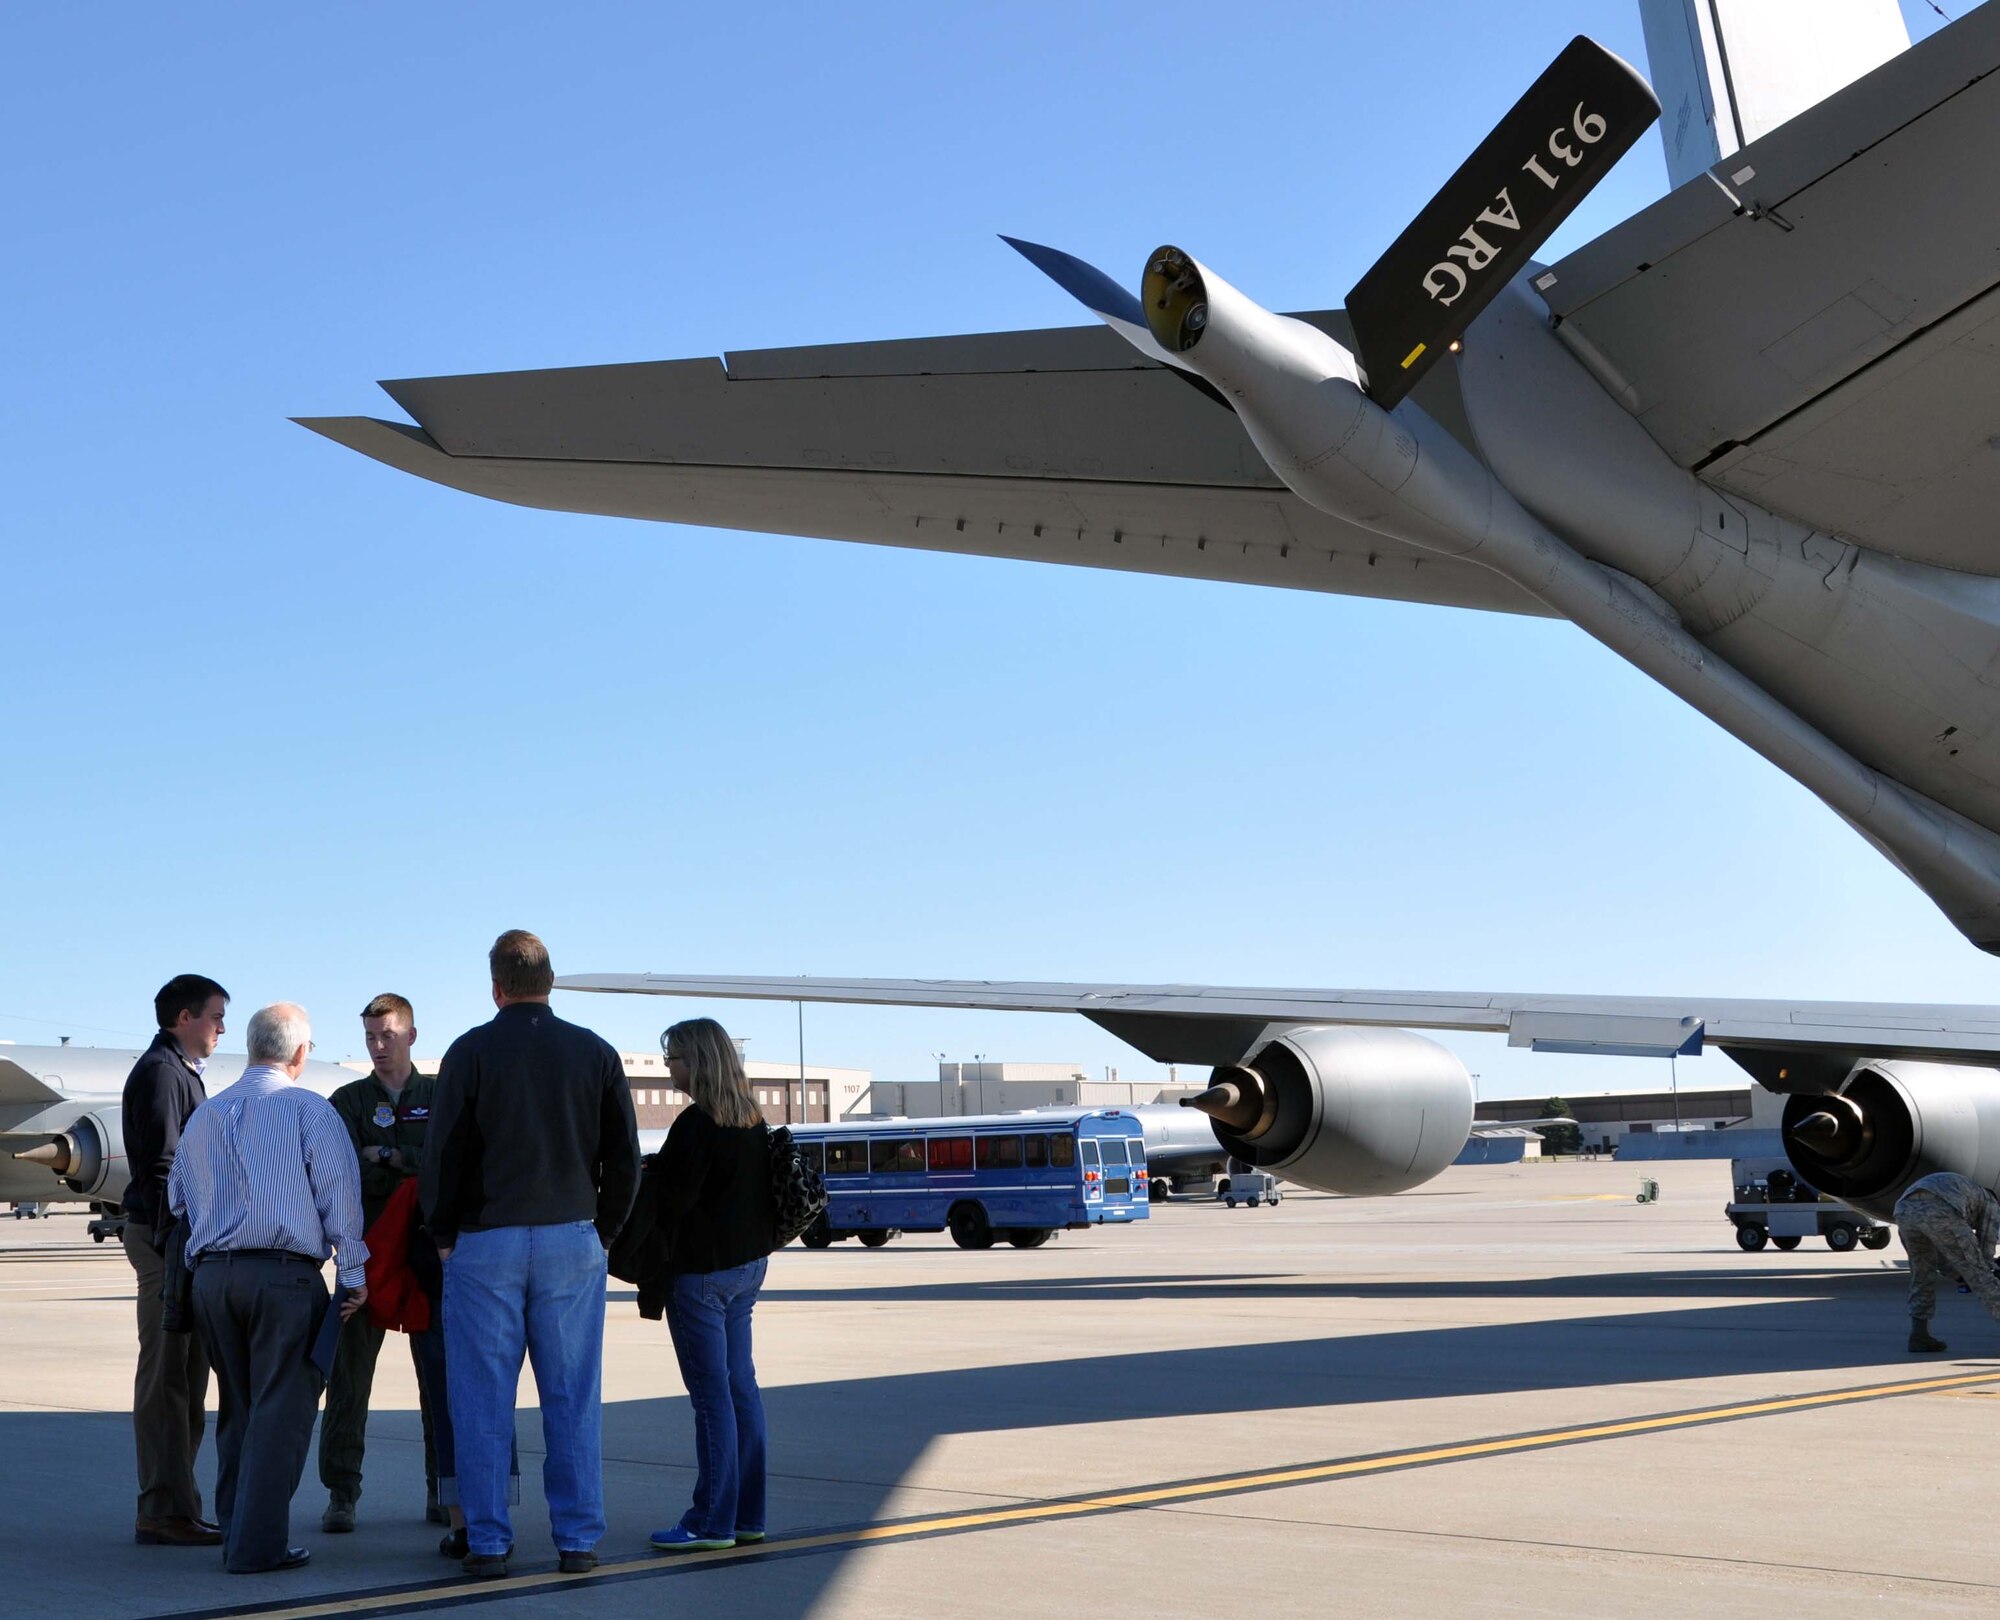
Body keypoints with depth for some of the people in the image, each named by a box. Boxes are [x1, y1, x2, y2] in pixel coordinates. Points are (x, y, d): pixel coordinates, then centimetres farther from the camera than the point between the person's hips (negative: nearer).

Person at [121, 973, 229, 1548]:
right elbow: (159, 1165, -18)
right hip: (166, 1238, -10)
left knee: (185, 1375, 12)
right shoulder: (160, 1071, -11)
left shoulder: (180, 1072, 21)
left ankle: (172, 1505, 18)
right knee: (166, 1375, -8)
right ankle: (164, 1511, -6)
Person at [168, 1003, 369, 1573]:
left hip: (211, 1275, 6)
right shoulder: (309, 1109, -3)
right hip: (283, 1275, -6)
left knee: (237, 1409, 17)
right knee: (281, 1410, -2)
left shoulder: (203, 1116, 15)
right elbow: (339, 1192, -6)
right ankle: (258, 1543, -4)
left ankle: (235, 1529, 21)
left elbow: (177, 1200, 21)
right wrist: (353, 1271, 0)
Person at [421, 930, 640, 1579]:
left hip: (485, 1243, -2)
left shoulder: (471, 1052, -3)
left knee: (483, 1400, 4)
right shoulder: (595, 1053, 4)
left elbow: (442, 1154, -3)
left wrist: (444, 1236, 8)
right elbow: (624, 1157, 6)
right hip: (572, 1241, 2)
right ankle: (578, 1538, 7)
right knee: (574, 1397, 6)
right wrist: (602, 1231, 15)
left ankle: (487, 1541, 6)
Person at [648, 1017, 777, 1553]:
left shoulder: (696, 1123, -17)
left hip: (702, 1268, -9)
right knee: (740, 1387, 12)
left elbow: (674, 1198, -19)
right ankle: (747, 1516, 17)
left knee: (711, 1394, -4)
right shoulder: (752, 1120, 9)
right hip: (747, 1263, 9)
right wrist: (658, 1171, 12)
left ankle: (713, 1521, 1)